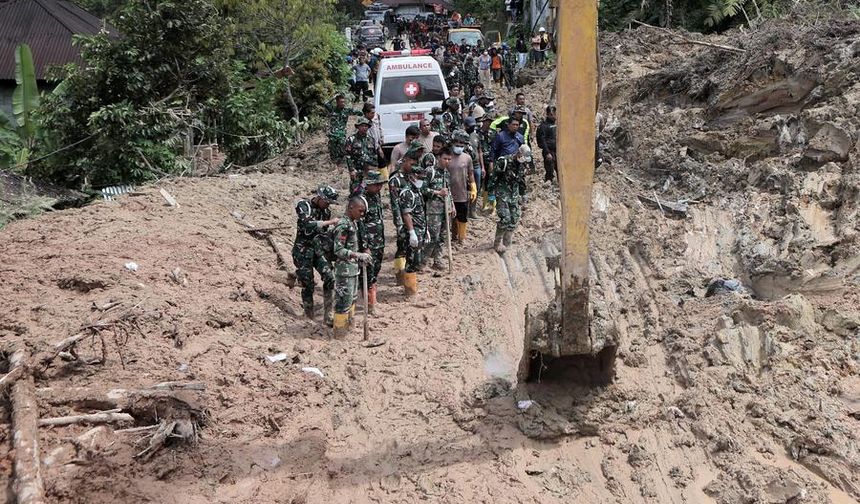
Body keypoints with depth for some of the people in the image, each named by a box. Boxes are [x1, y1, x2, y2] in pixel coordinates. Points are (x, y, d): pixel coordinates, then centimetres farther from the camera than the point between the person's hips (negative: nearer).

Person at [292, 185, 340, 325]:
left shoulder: (326, 211, 7)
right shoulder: (303, 205, -11)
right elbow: (308, 225, -28)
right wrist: (330, 222, -22)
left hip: (319, 249, 5)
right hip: (303, 251, -5)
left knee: (330, 277, -14)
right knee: (307, 285, -1)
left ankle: (327, 315, -7)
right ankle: (309, 317, 14)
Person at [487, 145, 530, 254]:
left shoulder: (522, 164, 3)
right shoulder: (504, 162, -19)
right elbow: (494, 177, -15)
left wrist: (523, 194, 23)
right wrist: (491, 193, -14)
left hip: (514, 194, 7)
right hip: (502, 193, -7)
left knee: (515, 218, 3)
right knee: (505, 218, -13)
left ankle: (506, 242, 16)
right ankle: (497, 244, -1)